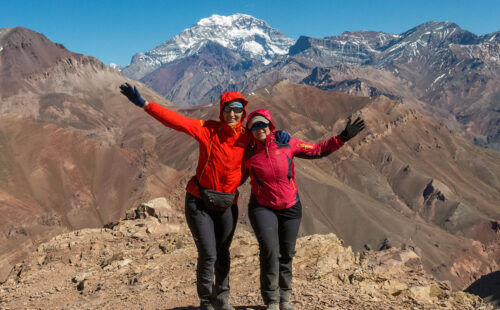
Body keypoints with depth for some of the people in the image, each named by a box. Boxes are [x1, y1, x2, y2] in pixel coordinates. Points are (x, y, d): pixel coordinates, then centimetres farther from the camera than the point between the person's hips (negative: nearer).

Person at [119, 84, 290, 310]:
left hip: (227, 205, 4)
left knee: (223, 254, 17)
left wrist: (279, 136, -7)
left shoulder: (246, 138, -3)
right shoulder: (208, 130, -12)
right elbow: (176, 121, -20)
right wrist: (143, 104, -28)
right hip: (200, 202, -3)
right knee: (207, 255, -5)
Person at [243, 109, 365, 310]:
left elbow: (317, 150, -2)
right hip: (262, 208, -2)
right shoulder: (248, 153, -9)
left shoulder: (286, 144, -8)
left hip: (290, 208, 2)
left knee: (286, 254, 9)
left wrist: (343, 138, -8)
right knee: (269, 251, -17)